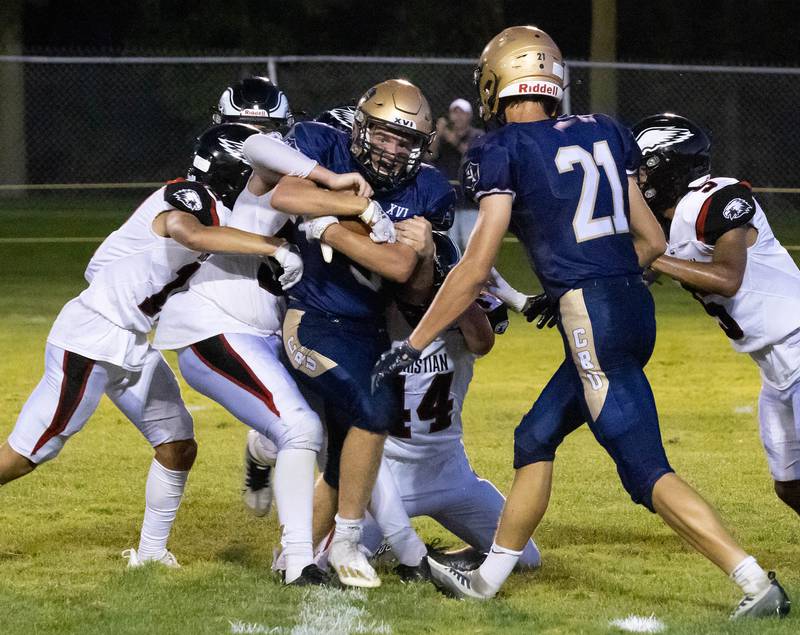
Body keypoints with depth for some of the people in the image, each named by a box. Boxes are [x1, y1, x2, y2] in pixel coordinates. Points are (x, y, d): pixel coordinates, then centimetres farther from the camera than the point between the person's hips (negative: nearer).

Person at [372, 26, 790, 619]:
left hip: (592, 319, -8)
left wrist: (412, 344, 0)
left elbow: (475, 269, -8)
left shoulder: (503, 152, -4)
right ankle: (489, 577, 31)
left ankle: (757, 584, -16)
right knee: (535, 440, 21)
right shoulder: (602, 131, 14)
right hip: (635, 302, 8)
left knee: (646, 471, -8)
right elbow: (651, 241, 16)